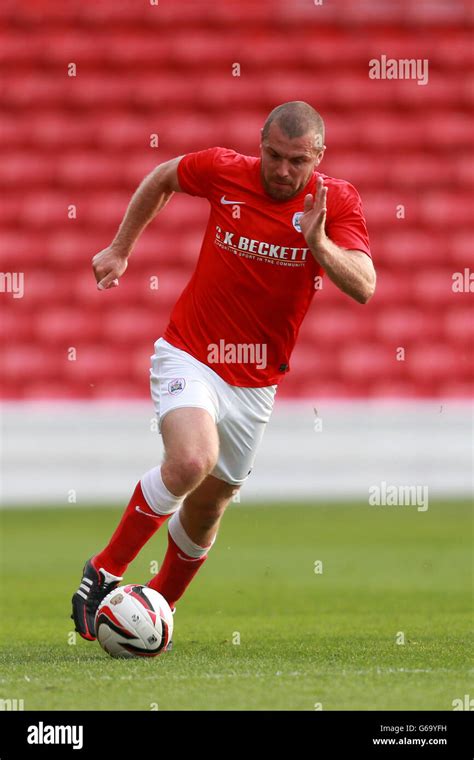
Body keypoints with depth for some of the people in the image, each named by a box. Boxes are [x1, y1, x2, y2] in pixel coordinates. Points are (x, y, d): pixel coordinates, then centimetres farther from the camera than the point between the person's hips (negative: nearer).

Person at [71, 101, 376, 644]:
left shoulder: (337, 202, -9)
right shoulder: (223, 171, -9)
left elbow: (363, 287, -19)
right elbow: (162, 178, 12)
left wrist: (318, 243, -34)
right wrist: (119, 248, 14)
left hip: (255, 383, 3)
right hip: (190, 356, -3)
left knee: (207, 508, 13)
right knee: (191, 461, -30)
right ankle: (105, 572, -14)